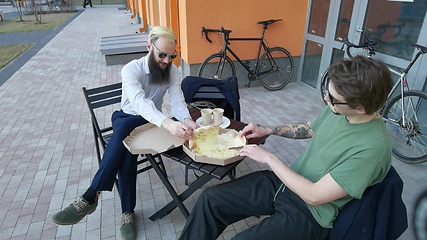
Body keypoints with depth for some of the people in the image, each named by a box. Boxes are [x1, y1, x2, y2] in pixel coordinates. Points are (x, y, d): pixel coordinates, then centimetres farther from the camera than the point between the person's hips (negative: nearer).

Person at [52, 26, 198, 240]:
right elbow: (140, 103, -39)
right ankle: (127, 212, -28)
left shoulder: (173, 71, -10)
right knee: (126, 146, -36)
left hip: (153, 122, 1)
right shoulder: (131, 69, -22)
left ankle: (90, 198, -24)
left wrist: (187, 121, -43)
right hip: (127, 117, -1)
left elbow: (177, 103, -19)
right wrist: (168, 123, -58)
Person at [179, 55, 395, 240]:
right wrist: (268, 130, 6)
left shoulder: (373, 147, -27)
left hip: (309, 212, -6)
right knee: (211, 199, -2)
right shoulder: (337, 109, -5)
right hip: (284, 182, 7)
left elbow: (314, 196, -25)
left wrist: (268, 158, -19)